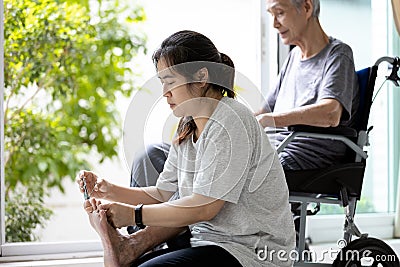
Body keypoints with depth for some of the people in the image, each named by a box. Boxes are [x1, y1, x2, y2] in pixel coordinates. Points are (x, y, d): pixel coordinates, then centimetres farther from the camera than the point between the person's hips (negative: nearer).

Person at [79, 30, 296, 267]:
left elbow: (204, 207, -18)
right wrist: (109, 191, 0)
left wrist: (135, 214, -13)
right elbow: (162, 194, 13)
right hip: (210, 242, 8)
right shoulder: (188, 127, 12)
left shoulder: (230, 123, -16)